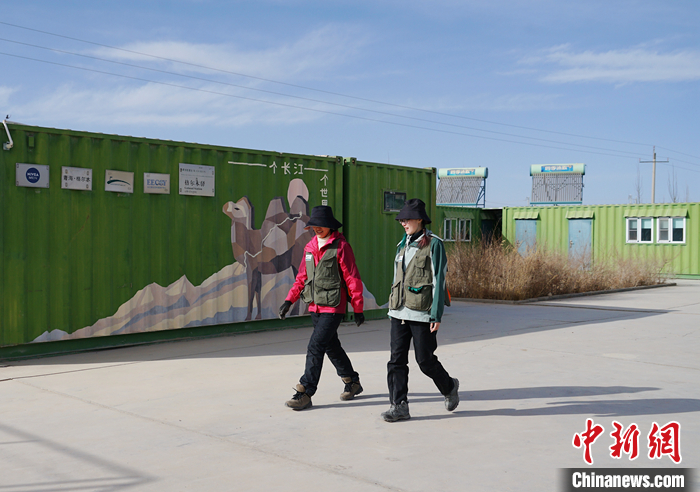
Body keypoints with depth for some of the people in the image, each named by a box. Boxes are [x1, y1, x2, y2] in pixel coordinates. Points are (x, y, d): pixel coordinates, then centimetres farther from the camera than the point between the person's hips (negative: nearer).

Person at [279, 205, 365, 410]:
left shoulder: (340, 246, -11)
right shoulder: (310, 247, 8)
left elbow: (353, 279, -9)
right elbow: (302, 277, 15)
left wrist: (358, 309, -7)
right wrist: (289, 300, 5)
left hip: (333, 308, -7)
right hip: (315, 307, 7)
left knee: (315, 347, -12)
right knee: (331, 347, 17)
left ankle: (305, 393, -7)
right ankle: (352, 382, 35)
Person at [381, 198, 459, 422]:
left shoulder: (433, 244, -7)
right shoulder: (403, 245, 14)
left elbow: (438, 281, -10)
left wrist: (437, 314, -14)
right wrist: (393, 307, 19)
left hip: (421, 312, -6)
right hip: (399, 311, 6)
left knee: (425, 359, 2)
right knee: (396, 359, 1)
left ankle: (449, 387, 28)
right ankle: (399, 405, 7)